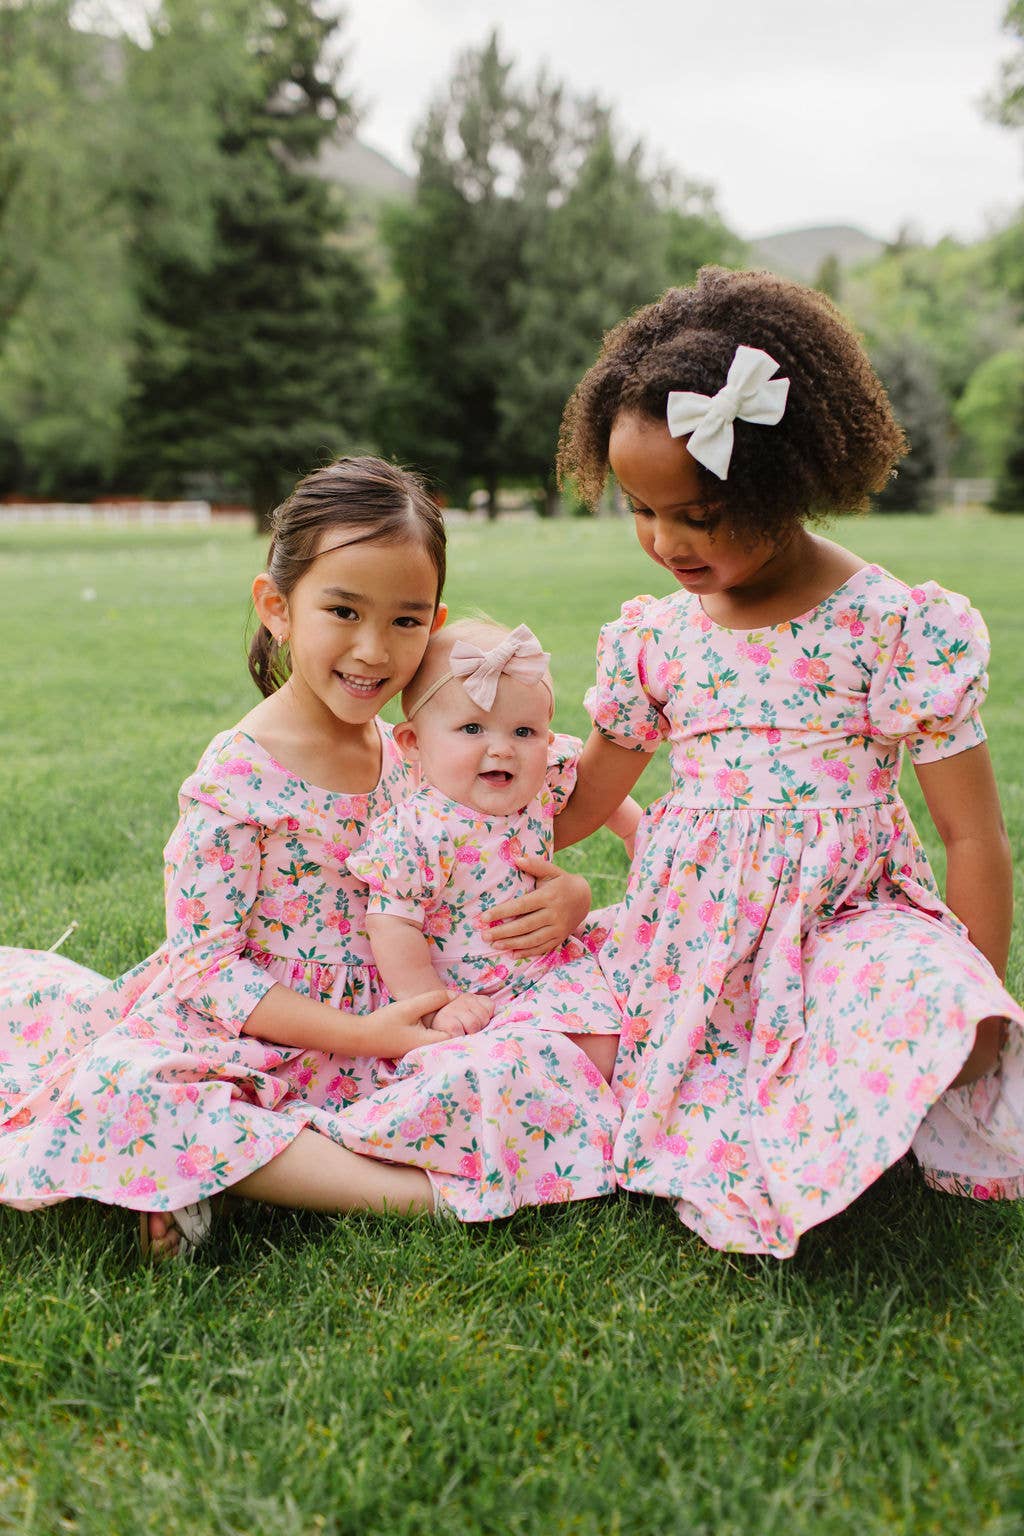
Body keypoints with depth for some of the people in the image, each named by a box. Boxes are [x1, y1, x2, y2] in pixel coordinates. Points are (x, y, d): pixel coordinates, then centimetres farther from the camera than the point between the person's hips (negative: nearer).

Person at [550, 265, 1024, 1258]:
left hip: (846, 922, -4)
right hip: (695, 940, 4)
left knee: (933, 1019, -35)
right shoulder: (655, 636, 5)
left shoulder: (895, 627, -8)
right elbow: (583, 799, 18)